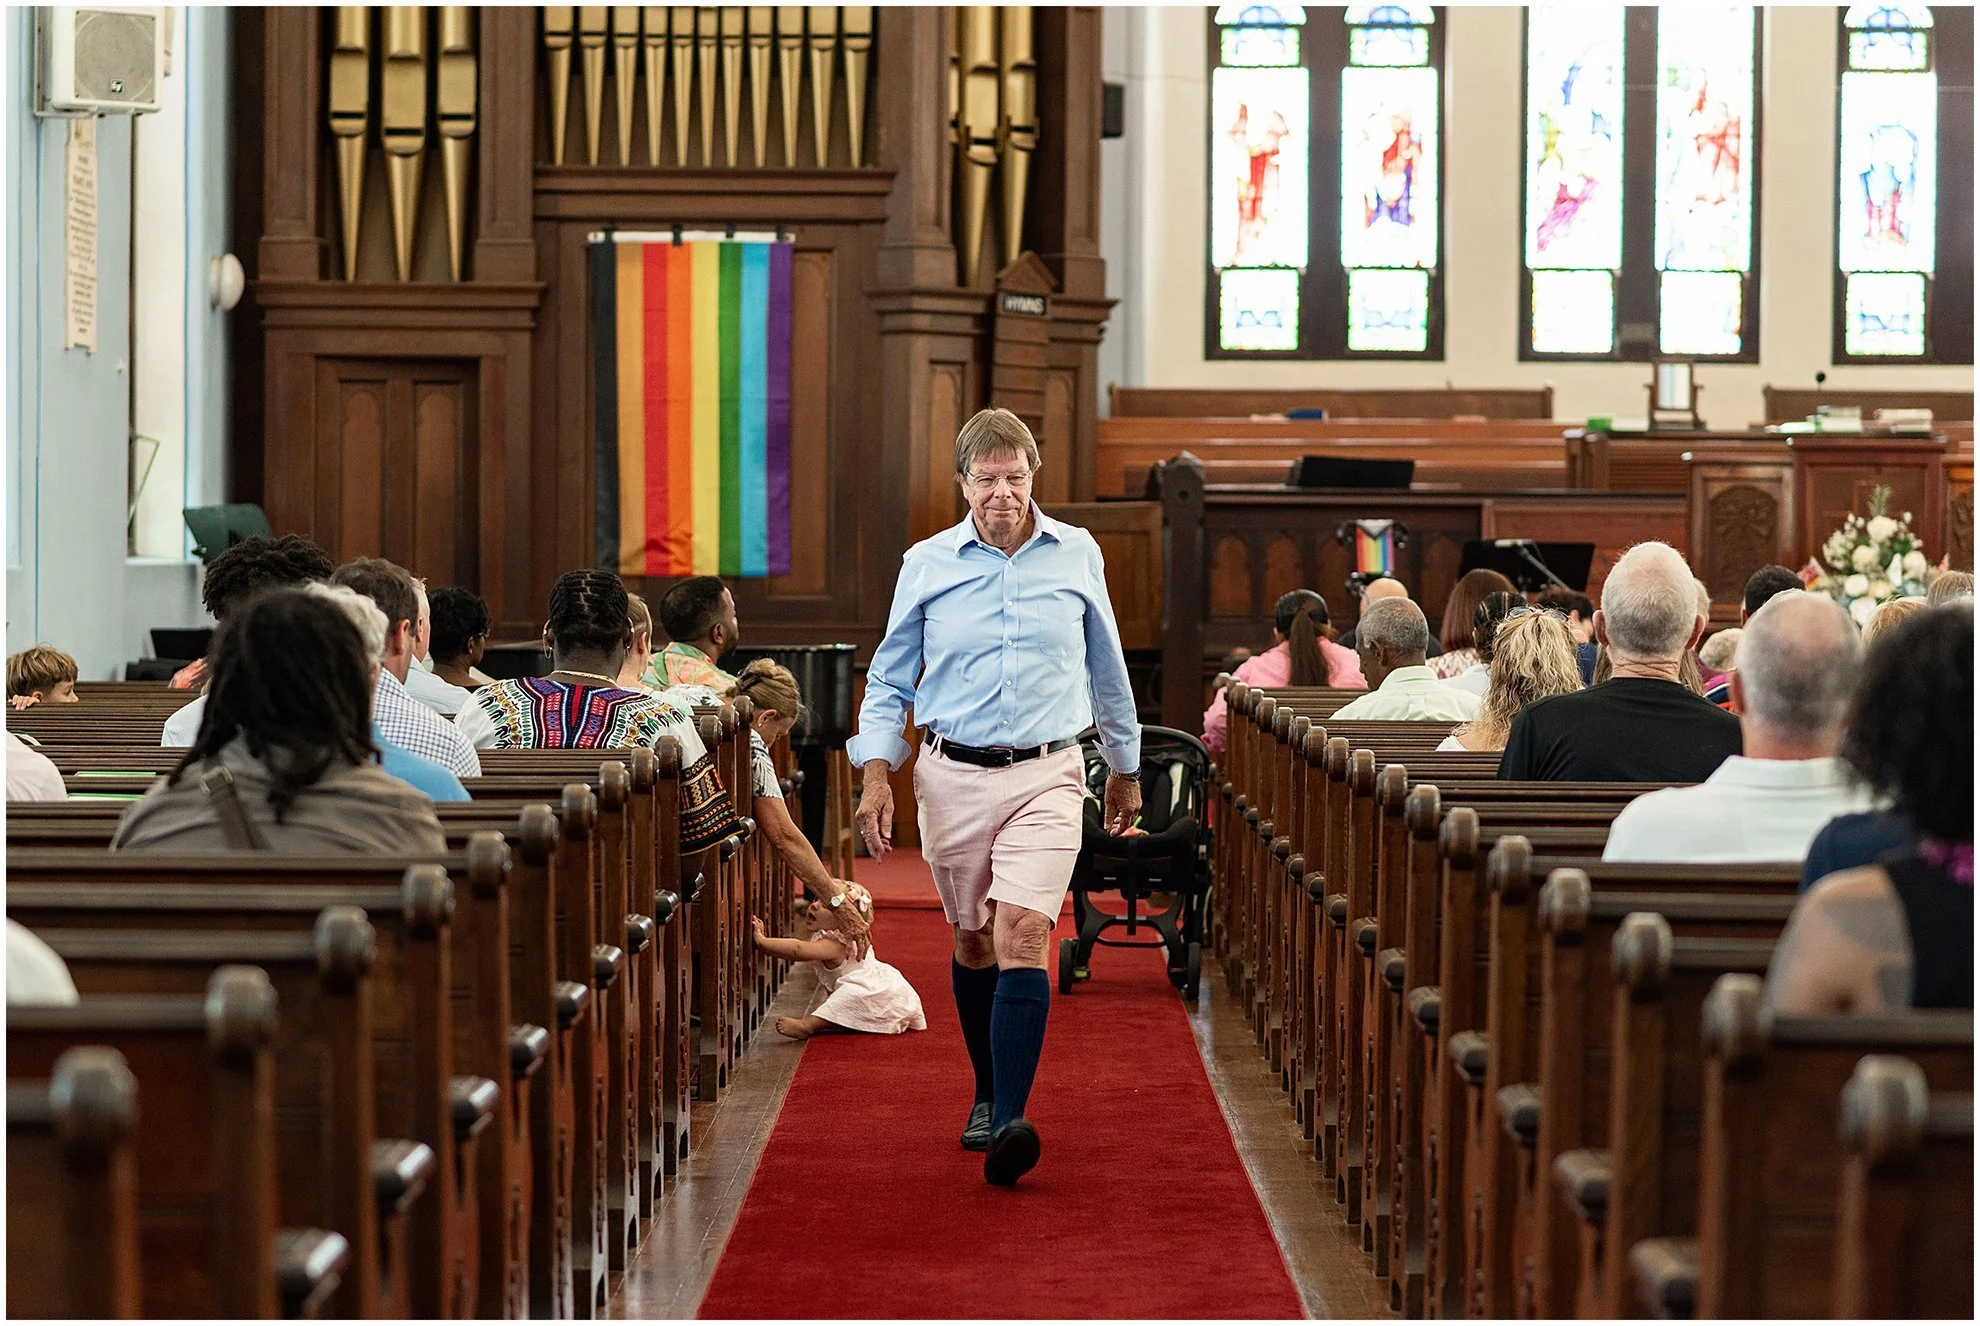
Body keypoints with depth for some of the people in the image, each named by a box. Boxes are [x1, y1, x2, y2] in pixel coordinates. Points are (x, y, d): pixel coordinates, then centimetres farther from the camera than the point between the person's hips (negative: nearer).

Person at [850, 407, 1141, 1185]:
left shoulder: (1078, 555, 4)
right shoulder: (926, 565, 3)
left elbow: (1106, 669, 17)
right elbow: (890, 679, 9)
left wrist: (1125, 767, 24)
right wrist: (876, 773, -4)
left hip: (1046, 776, -2)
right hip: (953, 774, 2)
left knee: (1023, 935, -16)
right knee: (973, 941, 13)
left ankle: (1010, 1123, -25)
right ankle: (989, 1091, 33)